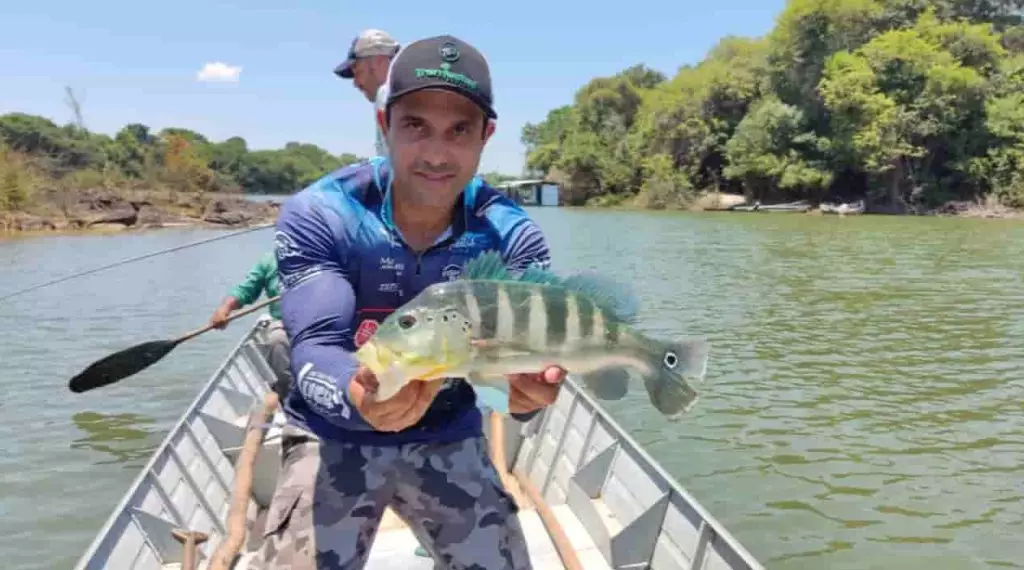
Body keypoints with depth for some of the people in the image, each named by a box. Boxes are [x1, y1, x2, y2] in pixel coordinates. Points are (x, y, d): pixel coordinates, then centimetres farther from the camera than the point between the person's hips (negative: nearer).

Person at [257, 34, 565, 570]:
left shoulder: (511, 234, -14)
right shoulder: (316, 215, -19)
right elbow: (314, 346, -27)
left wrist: (531, 387, -47)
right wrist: (358, 396, -50)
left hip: (449, 438, 2)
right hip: (334, 437, -2)